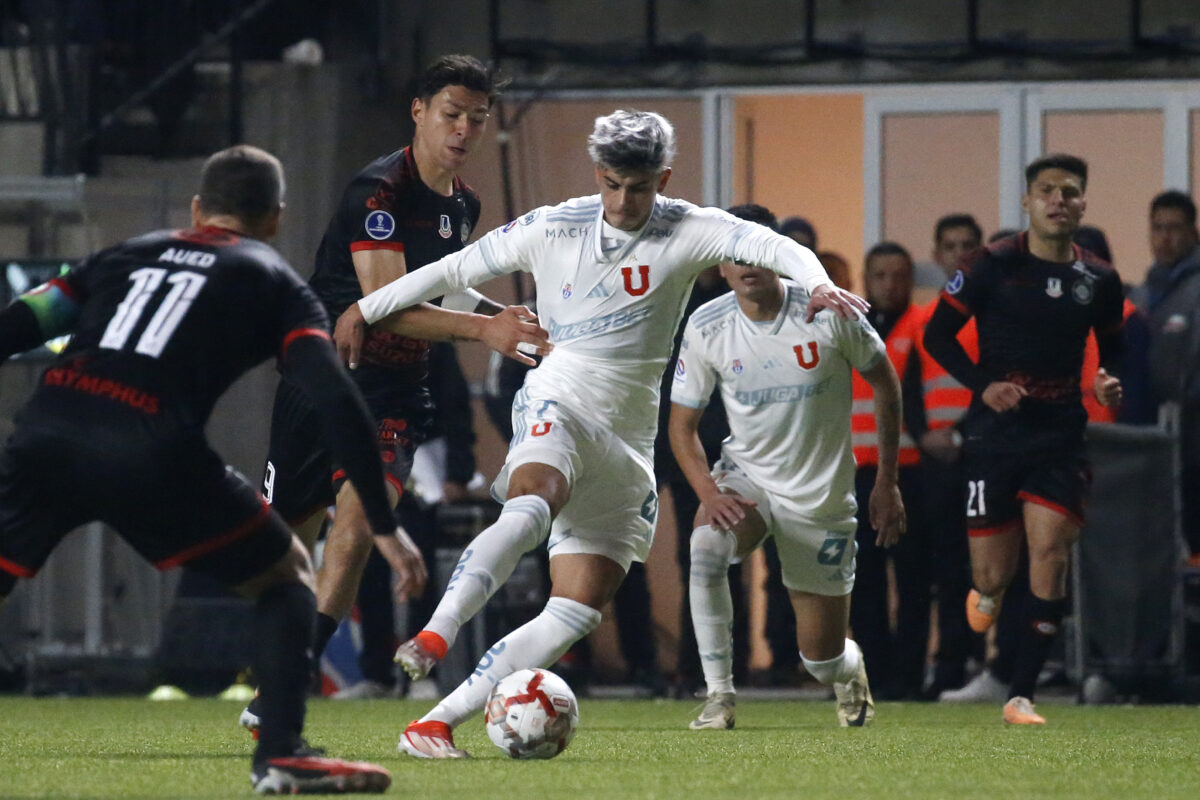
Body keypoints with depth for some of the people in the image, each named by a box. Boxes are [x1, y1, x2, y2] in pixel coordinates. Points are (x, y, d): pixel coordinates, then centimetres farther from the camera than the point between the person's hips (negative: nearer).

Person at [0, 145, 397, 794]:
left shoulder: (126, 254, 29)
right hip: (150, 449, -3)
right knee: (287, 575, 19)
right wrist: (384, 526, 5)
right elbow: (335, 403, 5)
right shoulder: (274, 284, 19)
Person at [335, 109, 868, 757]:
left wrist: (817, 282, -39)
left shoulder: (687, 232, -1)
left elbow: (770, 246, -17)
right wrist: (364, 310, 16)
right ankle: (433, 637, -53)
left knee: (576, 614, -8)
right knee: (529, 508, -37)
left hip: (627, 447, 2)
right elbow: (454, 270, 12)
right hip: (556, 406, -2)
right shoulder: (550, 230, 1)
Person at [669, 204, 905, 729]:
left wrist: (887, 483, 0)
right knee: (706, 545, -36)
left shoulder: (828, 312, -14)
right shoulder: (706, 328, -10)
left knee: (821, 657, 4)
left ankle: (849, 668, 44)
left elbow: (885, 385, 1)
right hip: (746, 476, 1)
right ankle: (719, 697, -26)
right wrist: (708, 491, -18)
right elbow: (682, 425, 0)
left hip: (822, 496, -1)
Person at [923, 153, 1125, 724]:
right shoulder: (993, 266, -3)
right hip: (994, 434, -2)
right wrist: (983, 385, -13)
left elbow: (1113, 348, 21)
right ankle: (986, 591, 41)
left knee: (1051, 558, -12)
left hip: (1061, 436, 2)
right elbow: (937, 335, 1)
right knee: (993, 573, 0)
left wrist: (1109, 382, -2)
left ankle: (1021, 695, -4)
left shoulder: (1099, 280, 7)